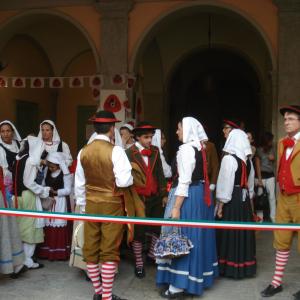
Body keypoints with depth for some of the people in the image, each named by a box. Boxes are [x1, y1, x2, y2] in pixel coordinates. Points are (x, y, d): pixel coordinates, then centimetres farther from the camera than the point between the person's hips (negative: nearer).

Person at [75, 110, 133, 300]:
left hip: (91, 204, 4)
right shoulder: (115, 151, -15)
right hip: (112, 205, -4)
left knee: (90, 249, 14)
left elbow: (79, 184, 5)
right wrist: (131, 177, 1)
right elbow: (124, 181, -22)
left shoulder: (83, 152, 0)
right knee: (109, 251, 4)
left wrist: (83, 206, 16)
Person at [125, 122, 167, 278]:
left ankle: (152, 253, 34)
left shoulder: (155, 151, 6)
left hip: (155, 197, 4)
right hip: (138, 199, -4)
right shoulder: (129, 153, -9)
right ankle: (139, 263, 23)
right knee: (138, 231, 7)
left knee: (160, 226, 9)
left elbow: (160, 173, 9)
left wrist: (164, 194, 8)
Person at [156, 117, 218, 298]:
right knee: (196, 235, 17)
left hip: (188, 196, -9)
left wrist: (176, 207, -22)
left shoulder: (186, 149, -16)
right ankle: (198, 276, 29)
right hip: (201, 195, 9)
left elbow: (184, 181, -22)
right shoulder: (200, 148, 11)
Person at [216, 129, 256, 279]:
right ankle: (244, 266, 22)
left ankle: (230, 267, 10)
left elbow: (225, 184, -16)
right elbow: (250, 183, 12)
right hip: (244, 198, 7)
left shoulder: (229, 159, -14)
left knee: (230, 232, 3)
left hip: (231, 199, -7)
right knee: (243, 231, 13)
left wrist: (220, 205, -11)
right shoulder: (248, 160, 6)